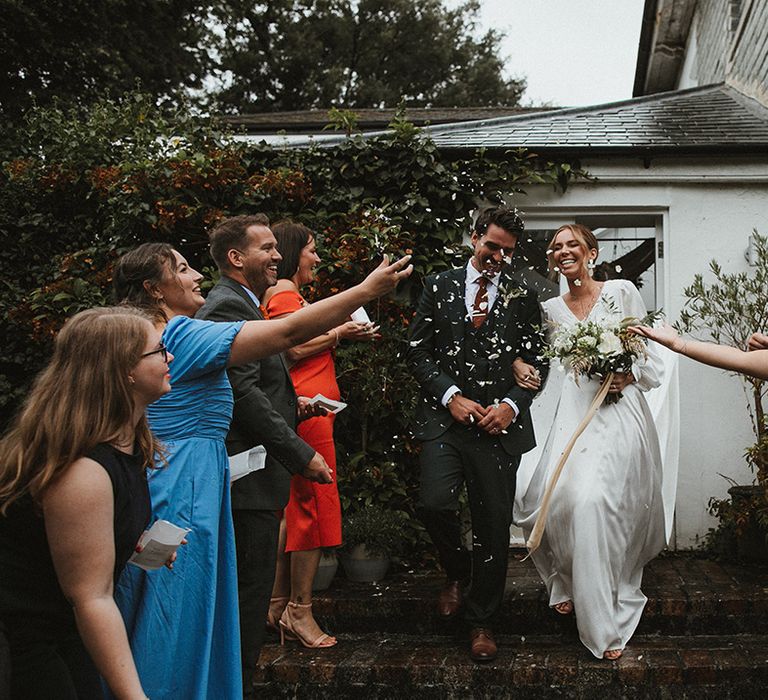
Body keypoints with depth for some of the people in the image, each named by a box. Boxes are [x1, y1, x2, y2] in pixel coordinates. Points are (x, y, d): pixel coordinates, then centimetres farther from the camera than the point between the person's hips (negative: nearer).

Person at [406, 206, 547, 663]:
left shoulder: (523, 296, 8)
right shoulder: (439, 287, 7)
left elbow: (538, 361, 8)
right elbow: (419, 351, 4)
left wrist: (511, 405, -7)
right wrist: (451, 396, -8)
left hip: (500, 423, 1)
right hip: (446, 416, 0)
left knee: (494, 525, 4)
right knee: (435, 505, -18)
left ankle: (482, 622, 22)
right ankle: (458, 571, 17)